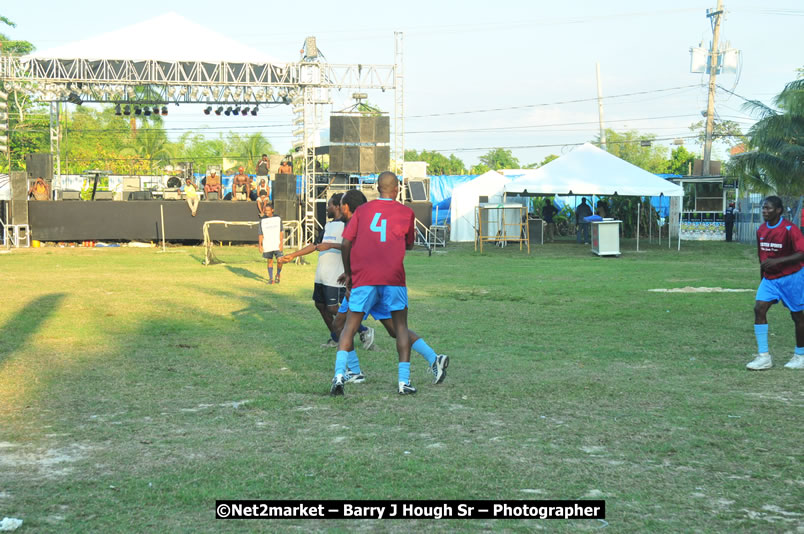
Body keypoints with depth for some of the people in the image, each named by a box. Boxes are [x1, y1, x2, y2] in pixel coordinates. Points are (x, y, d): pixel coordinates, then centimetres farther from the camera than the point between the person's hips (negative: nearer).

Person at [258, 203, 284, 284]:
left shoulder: (278, 219, 3)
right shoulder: (262, 221, 5)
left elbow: (281, 232, 3)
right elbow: (261, 234, 7)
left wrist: (281, 243, -5)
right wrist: (260, 246, 2)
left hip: (277, 245, -1)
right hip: (267, 246, 1)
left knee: (279, 261, -9)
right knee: (270, 261, 5)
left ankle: (278, 275, 15)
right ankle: (270, 278, 14)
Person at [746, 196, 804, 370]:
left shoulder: (789, 229, -18)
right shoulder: (761, 230, 2)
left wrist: (776, 261, -32)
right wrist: (762, 276, 19)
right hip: (769, 278, 5)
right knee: (759, 308, -11)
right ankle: (763, 357, -10)